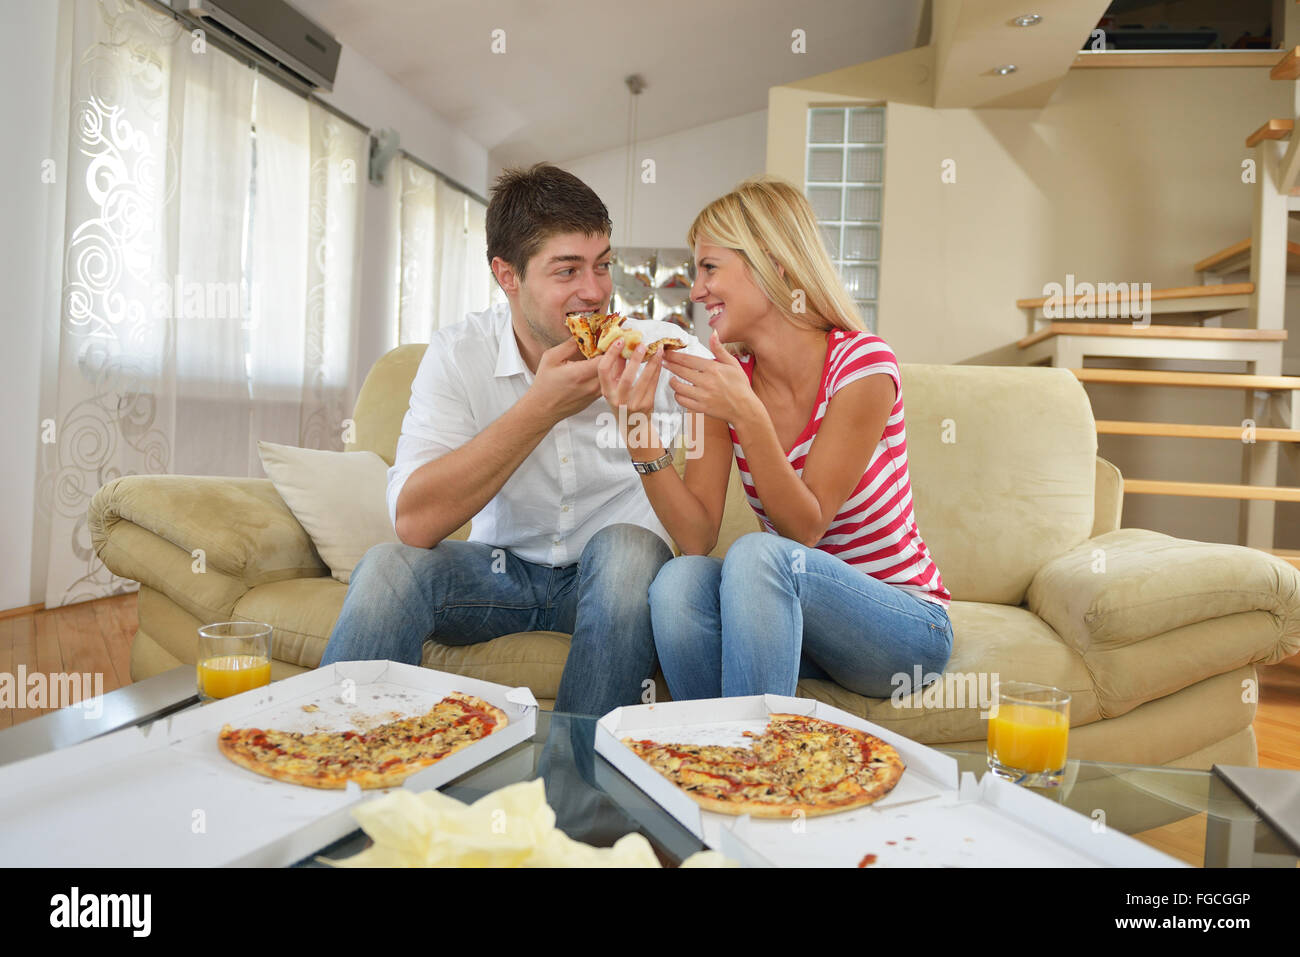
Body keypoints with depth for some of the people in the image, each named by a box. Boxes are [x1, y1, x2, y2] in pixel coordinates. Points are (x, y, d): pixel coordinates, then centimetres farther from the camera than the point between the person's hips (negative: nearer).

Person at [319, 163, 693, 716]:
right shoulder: (458, 355, -9)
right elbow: (414, 523, -23)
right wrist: (541, 408, -27)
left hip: (612, 582, 0)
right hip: (503, 571, 0)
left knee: (624, 547, -32)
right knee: (387, 567, -26)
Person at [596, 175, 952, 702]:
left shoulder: (862, 363, -16)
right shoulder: (727, 376, -2)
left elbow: (806, 527, -18)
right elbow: (698, 536, -10)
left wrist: (748, 414, -30)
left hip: (905, 628, -3)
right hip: (791, 609, 4)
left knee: (756, 553, -32)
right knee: (679, 580, -27)